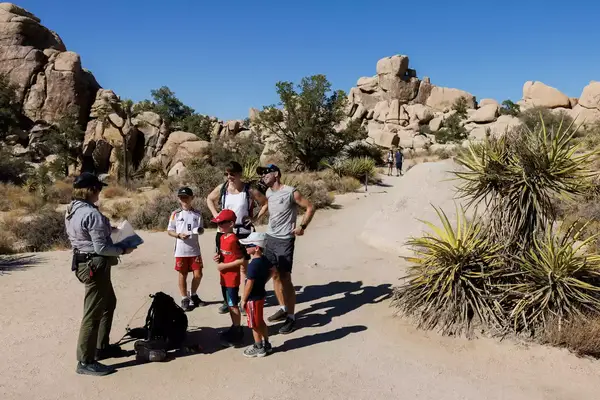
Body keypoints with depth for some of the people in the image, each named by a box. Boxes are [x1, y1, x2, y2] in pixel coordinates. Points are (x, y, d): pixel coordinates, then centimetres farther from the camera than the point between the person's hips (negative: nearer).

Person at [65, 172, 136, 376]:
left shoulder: (72, 210, 7)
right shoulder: (92, 214, -23)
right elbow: (101, 248, -23)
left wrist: (107, 229, 15)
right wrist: (123, 250, -9)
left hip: (84, 262, 11)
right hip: (95, 265, -11)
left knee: (109, 303, 24)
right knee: (93, 313, -1)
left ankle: (101, 347, 34)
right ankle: (85, 362, 9)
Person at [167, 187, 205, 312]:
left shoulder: (197, 214, 3)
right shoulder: (175, 214, -2)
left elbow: (200, 230, 6)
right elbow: (169, 231, 2)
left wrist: (200, 230, -18)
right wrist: (179, 235, -16)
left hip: (195, 249, 2)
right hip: (181, 250, -1)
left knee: (198, 274, 4)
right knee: (183, 275, 7)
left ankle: (193, 295, 28)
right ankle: (185, 299, 20)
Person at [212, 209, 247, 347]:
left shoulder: (233, 240, -22)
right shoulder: (222, 238, 7)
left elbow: (242, 260, -23)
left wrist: (224, 265, -20)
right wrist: (218, 258, 0)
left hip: (232, 278, -9)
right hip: (224, 278, 9)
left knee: (233, 305, 0)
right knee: (229, 304, 17)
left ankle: (237, 333, 11)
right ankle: (235, 327, 30)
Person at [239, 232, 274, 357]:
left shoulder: (253, 265, -26)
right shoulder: (264, 260, 0)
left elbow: (249, 284, -24)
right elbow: (271, 272, 16)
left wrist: (243, 300, -14)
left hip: (253, 298, -9)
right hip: (261, 294, 9)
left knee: (254, 324, 7)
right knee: (260, 322, 21)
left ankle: (259, 348, 19)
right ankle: (266, 344, 31)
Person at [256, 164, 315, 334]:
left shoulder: (291, 192, -14)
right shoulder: (268, 192, 7)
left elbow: (310, 207, -7)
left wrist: (302, 227, -14)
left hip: (285, 241, -7)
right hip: (270, 238, 7)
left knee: (285, 278, -6)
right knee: (275, 275, 14)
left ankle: (291, 318, 3)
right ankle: (283, 309, 29)